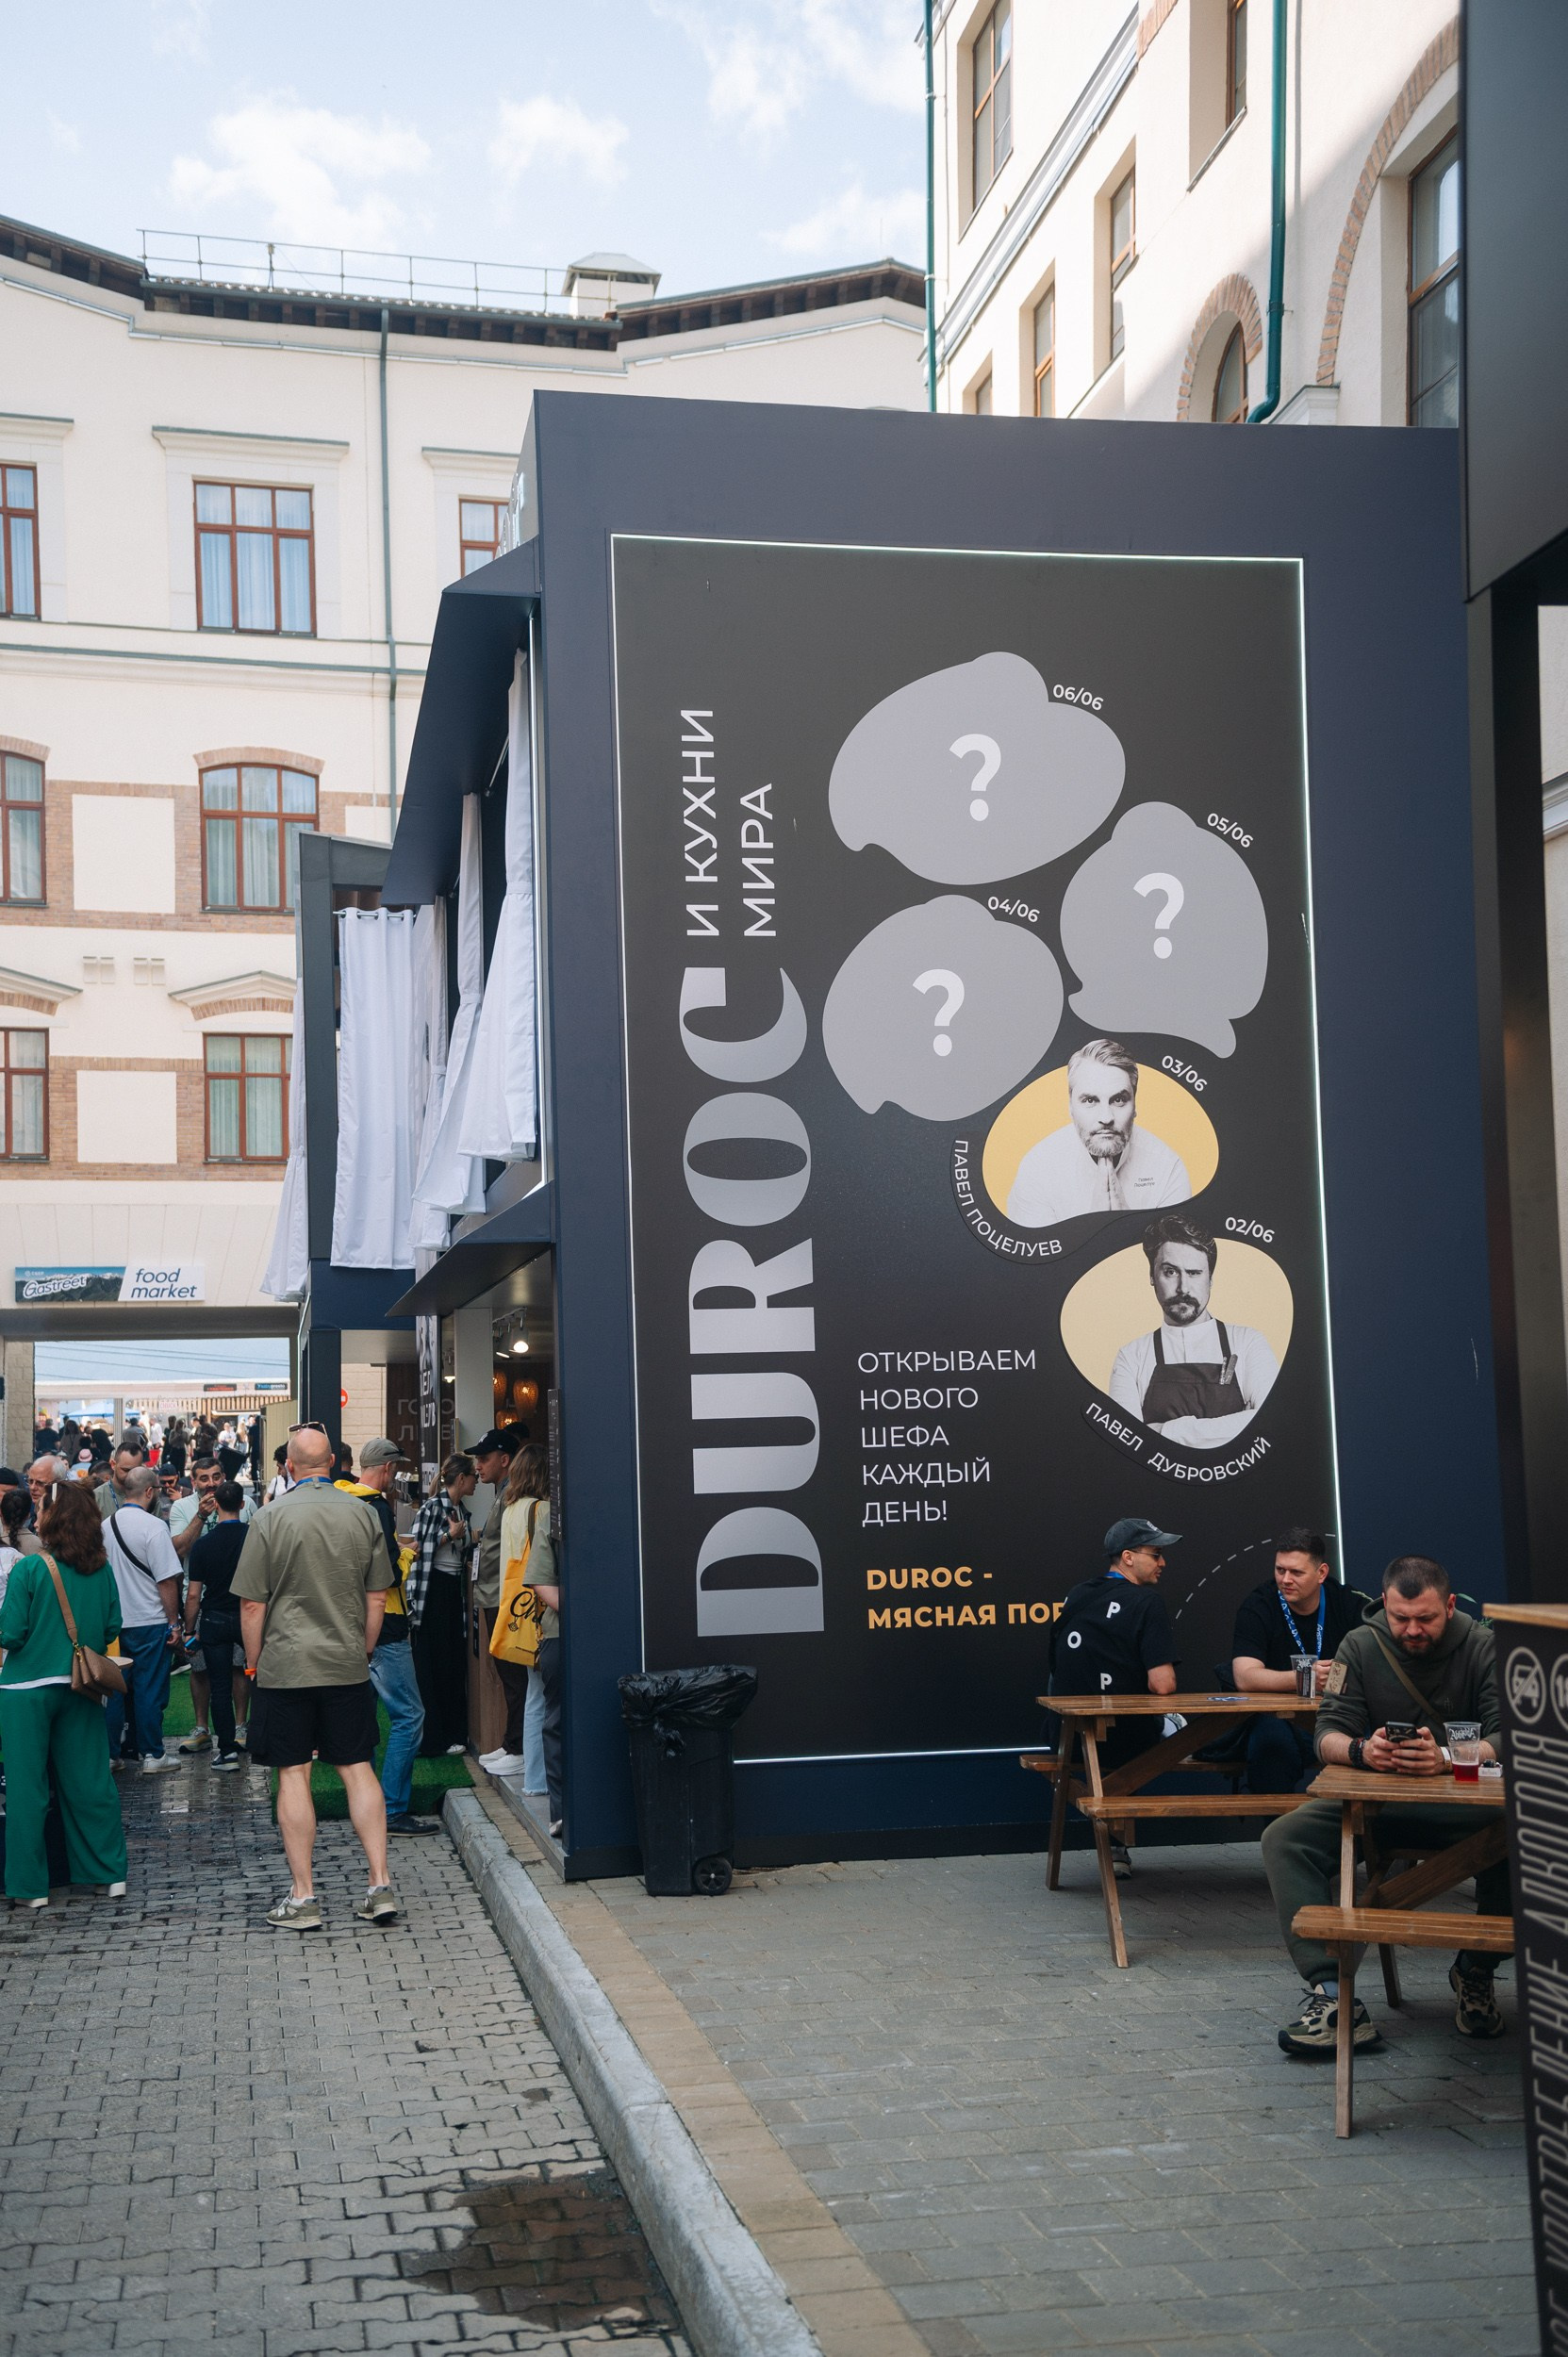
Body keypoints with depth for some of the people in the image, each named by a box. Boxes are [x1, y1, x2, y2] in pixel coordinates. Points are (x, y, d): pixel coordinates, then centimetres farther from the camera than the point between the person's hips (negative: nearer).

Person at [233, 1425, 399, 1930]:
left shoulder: (271, 1518, -8)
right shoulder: (362, 1514, 1)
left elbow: (252, 1605, -6)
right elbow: (377, 1598, 6)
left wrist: (253, 1663, 7)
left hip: (286, 1666, -3)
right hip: (348, 1666, 3)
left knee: (293, 1774, 3)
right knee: (357, 1769, 8)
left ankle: (302, 1898, 6)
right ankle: (381, 1885, 6)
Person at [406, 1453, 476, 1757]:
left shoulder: (462, 1510, 13)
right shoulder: (433, 1507, -11)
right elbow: (416, 1548, -15)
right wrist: (451, 1535, -15)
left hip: (455, 1589, 8)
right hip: (432, 1589, -8)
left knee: (456, 1661, 8)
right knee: (431, 1664, -2)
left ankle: (454, 1734, 15)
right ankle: (431, 1739, 3)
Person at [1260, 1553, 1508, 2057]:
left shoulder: (1483, 1647, -5)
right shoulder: (1360, 1646, 1)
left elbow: (1508, 1737, -15)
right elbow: (1328, 1736, -4)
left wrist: (1445, 1759, -36)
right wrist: (1362, 1751, -30)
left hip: (1461, 1804, -2)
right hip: (1374, 1802, 2)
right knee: (1284, 1838, -23)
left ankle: (1475, 1973, -7)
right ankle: (1332, 1993, -30)